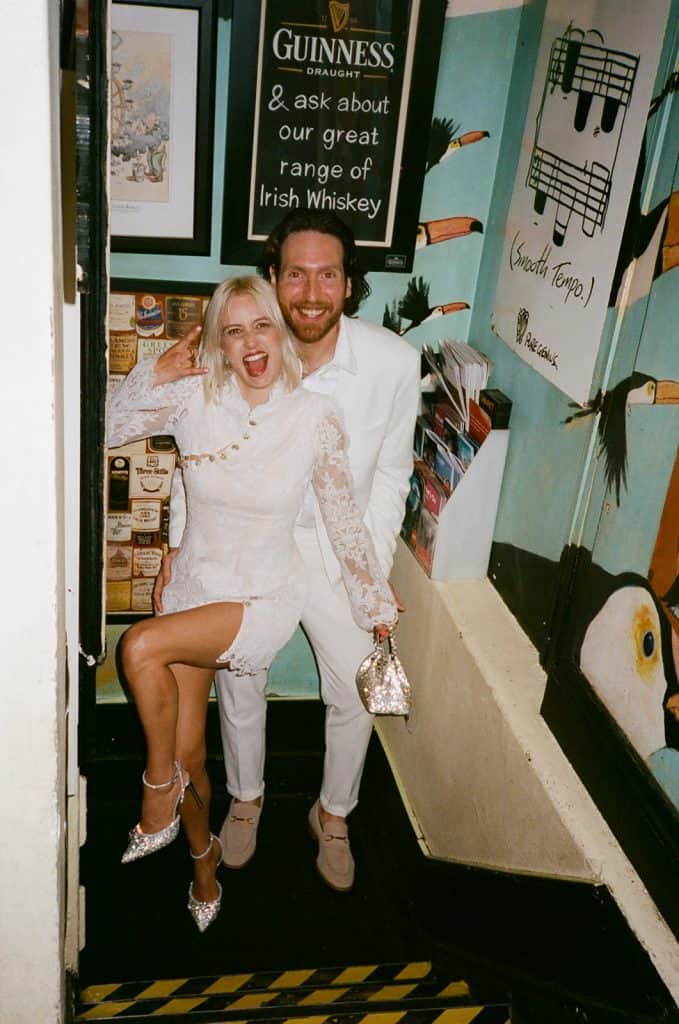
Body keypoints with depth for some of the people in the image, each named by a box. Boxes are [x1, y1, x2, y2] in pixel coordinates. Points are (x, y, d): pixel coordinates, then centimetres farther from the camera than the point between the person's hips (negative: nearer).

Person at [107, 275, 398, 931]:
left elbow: (342, 517, -3)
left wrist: (375, 602, 5)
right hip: (194, 587, 3)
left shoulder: (316, 416, -12)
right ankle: (203, 854, 40)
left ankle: (159, 784, 0)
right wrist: (154, 375, -13)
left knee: (141, 648, -27)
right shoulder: (194, 398, -8)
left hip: (267, 599, -3)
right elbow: (106, 429, 1)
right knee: (189, 754, 8)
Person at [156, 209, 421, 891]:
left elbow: (390, 473, -5)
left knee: (354, 694, 7)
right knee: (239, 682, 12)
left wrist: (376, 567, -6)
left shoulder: (395, 362, -20)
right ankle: (246, 797, 42)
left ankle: (333, 814, 35)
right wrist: (178, 548, -2)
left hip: (338, 547, 0)